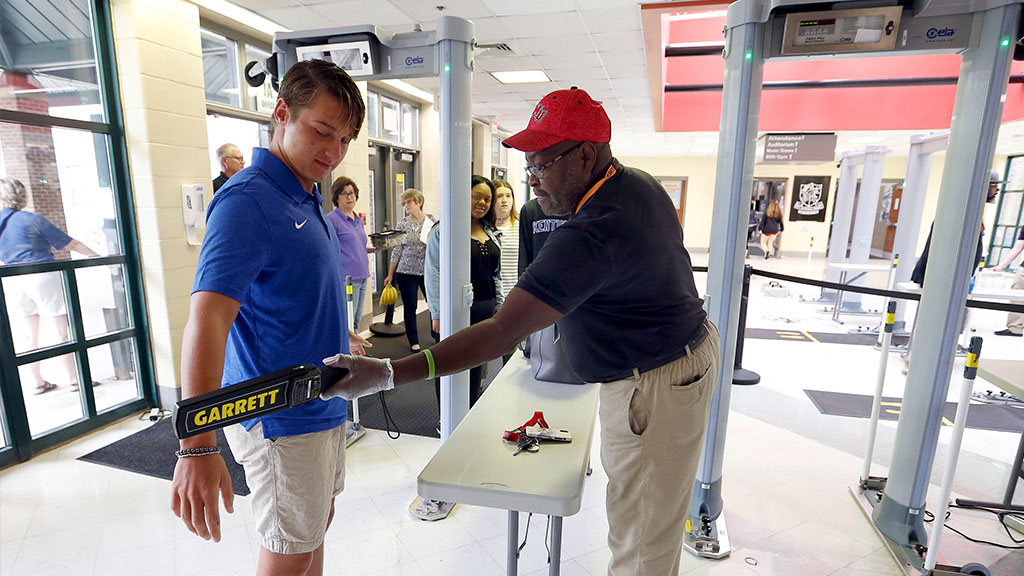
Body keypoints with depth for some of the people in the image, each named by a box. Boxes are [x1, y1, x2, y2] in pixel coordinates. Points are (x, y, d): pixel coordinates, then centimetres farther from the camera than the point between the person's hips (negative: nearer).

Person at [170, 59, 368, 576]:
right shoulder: (247, 201, -20)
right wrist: (197, 447, -36)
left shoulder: (307, 198, 8)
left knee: (317, 523, 24)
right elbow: (207, 319, -30)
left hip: (324, 404, 9)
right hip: (282, 418, -8)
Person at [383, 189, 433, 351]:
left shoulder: (432, 221, 1)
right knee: (410, 307, 7)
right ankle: (414, 342, 21)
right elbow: (396, 250, 4)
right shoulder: (402, 224, 1)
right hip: (406, 272, 0)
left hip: (429, 271, 0)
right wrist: (390, 274, 5)